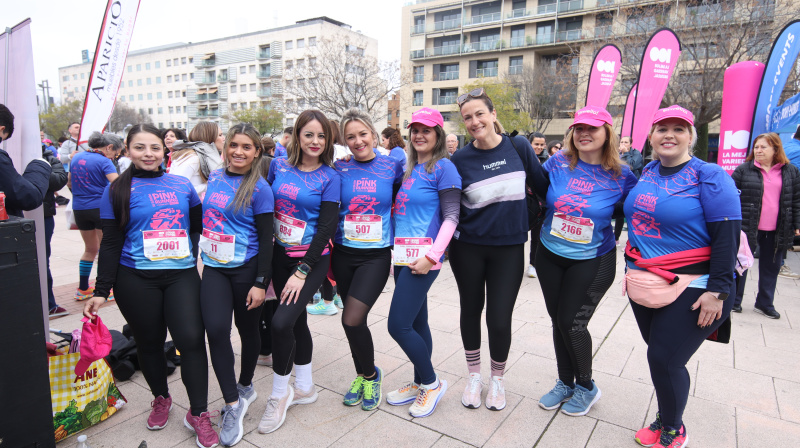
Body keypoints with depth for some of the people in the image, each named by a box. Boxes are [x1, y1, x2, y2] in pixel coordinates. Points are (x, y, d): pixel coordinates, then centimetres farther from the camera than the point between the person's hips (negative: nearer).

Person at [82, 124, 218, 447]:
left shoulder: (183, 185, 6)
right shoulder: (118, 190, 1)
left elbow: (200, 226, 15)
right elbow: (111, 243, 1)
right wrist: (101, 290, -2)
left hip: (182, 275, 1)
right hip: (136, 280, 0)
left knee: (191, 339, -8)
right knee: (149, 342, 12)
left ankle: (198, 414, 8)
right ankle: (161, 398, 38)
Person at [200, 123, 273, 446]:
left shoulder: (259, 188, -10)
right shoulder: (215, 177, 7)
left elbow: (265, 238, -10)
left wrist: (261, 283, -14)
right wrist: (200, 254, 20)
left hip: (246, 268, -4)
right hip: (214, 266, 4)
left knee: (248, 330, 10)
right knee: (216, 329, -11)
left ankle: (245, 387, 35)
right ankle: (233, 403, 2)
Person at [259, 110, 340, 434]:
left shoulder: (329, 177, -8)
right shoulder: (279, 165, 2)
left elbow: (327, 227, -11)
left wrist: (302, 271, -15)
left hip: (312, 260, -4)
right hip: (280, 256, 4)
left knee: (281, 321, -15)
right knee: (297, 321, 14)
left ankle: (279, 394, 8)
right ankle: (304, 388, 33)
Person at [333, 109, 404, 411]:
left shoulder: (392, 166, -3)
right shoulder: (339, 169, 0)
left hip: (376, 256, -2)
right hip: (344, 254, 3)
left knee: (352, 320, -14)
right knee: (354, 320, 12)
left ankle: (371, 375, 13)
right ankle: (361, 374, 36)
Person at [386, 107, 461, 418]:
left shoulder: (443, 167, -7)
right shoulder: (407, 168, 15)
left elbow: (451, 217, -12)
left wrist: (431, 256, -19)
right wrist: (394, 248, 10)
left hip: (424, 257, -7)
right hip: (402, 256, 7)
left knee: (399, 325, -7)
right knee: (416, 323, 15)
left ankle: (432, 383, 14)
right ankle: (420, 383, 30)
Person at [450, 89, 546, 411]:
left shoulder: (519, 147, -3)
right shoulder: (460, 159, -5)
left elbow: (543, 186, 6)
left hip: (509, 247, 0)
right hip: (468, 247, 0)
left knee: (500, 318, 1)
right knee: (471, 310, 13)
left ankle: (497, 380, 30)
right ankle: (474, 376, 36)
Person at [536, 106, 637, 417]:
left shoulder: (621, 176, -10)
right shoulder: (558, 163, -6)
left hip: (592, 261, -3)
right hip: (549, 256, 3)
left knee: (572, 323, -3)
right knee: (558, 321, 12)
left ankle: (586, 387, 24)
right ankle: (565, 383, 33)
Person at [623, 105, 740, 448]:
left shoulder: (709, 176, -10)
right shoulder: (648, 172, 8)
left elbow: (727, 237, -14)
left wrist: (718, 290, -18)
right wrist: (632, 268, 19)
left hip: (690, 288, -6)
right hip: (643, 283, 6)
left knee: (664, 360, -2)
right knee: (659, 356, 15)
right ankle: (664, 420, 36)